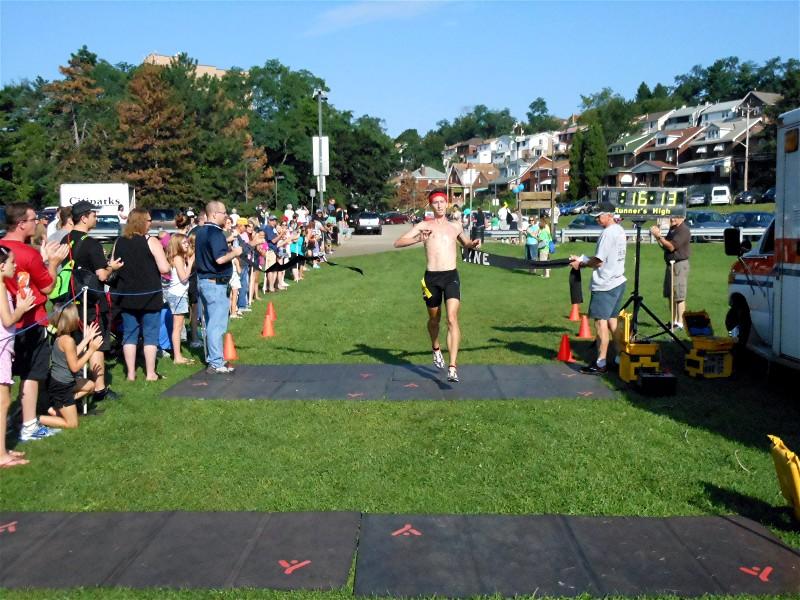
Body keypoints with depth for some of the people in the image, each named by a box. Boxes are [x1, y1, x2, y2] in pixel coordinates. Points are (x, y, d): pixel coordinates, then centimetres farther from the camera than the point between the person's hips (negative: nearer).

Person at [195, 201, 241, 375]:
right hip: (215, 283, -10)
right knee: (217, 324, -5)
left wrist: (229, 249, 18)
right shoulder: (215, 233, -18)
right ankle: (216, 364, -2)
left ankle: (211, 357, 26)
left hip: (203, 280, 10)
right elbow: (220, 259, -29)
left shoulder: (200, 232, 12)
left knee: (210, 323, 17)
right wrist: (235, 252, -12)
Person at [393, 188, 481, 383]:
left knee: (452, 319, -15)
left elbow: (465, 243, 35)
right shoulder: (424, 226, 5)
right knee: (434, 319, 17)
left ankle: (453, 367, -20)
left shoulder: (455, 227, 15)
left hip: (451, 276, 0)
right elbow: (398, 243, -2)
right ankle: (436, 349, 49)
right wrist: (418, 239, -19)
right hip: (431, 277, 0)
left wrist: (473, 243, 12)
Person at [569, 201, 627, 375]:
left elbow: (599, 262, -18)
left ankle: (601, 363, -1)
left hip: (605, 285, -9)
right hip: (618, 281, 9)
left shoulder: (607, 233, -17)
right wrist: (583, 260, 13)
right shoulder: (620, 231, 12)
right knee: (612, 320, 16)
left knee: (601, 321, -4)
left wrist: (581, 264, -2)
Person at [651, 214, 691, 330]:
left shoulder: (683, 230, -14)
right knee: (670, 295, 13)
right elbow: (664, 246, 16)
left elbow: (671, 246, -20)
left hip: (679, 265, -10)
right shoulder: (672, 229, 15)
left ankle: (680, 323, -4)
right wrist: (657, 236, 2)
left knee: (679, 296, -7)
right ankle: (674, 321, 21)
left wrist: (659, 235, -20)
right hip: (670, 264, 10)